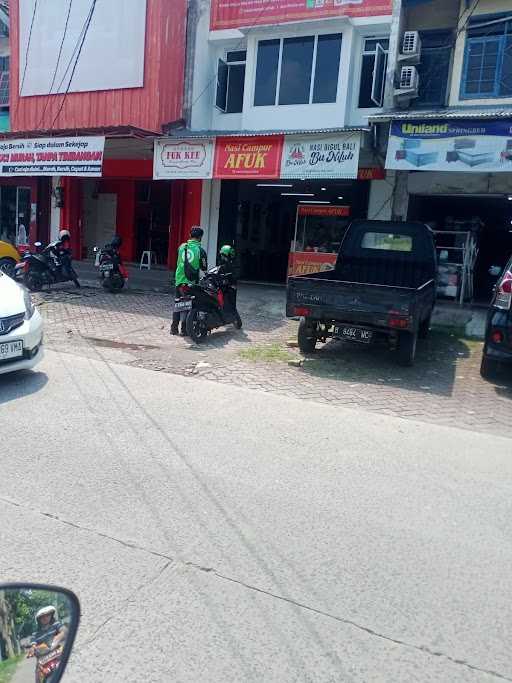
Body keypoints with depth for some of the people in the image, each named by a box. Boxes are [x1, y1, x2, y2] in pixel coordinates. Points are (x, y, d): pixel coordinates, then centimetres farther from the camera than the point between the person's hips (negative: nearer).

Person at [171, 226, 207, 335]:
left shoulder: (182, 247, 2)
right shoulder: (200, 250, -8)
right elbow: (204, 268, 0)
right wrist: (205, 270, 21)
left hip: (179, 280, 4)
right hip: (191, 282, -3)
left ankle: (174, 328, 16)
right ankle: (183, 329, 5)